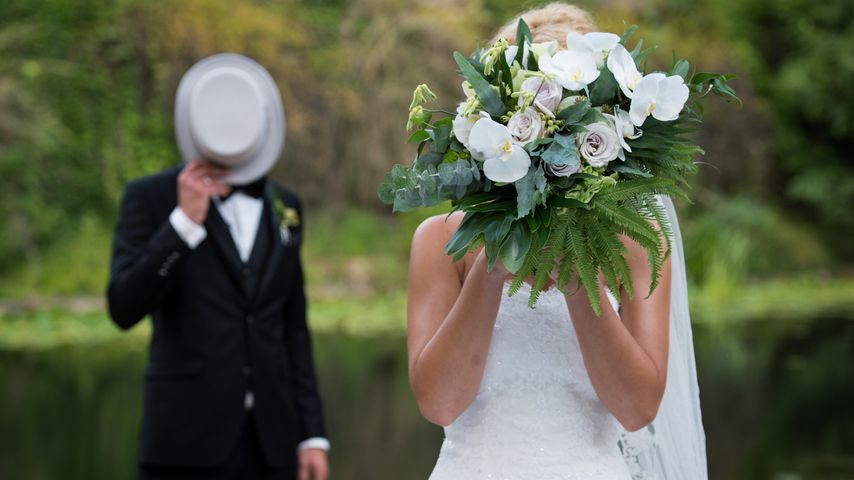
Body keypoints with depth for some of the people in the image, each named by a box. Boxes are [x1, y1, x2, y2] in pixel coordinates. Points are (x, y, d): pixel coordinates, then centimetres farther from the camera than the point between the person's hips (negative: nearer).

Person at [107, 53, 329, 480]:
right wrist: (184, 221, -19)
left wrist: (312, 433, 11)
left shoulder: (283, 205, 13)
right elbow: (124, 309, -11)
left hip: (269, 444, 4)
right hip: (186, 443, -4)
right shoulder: (151, 198, 0)